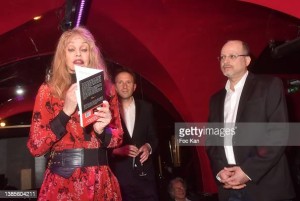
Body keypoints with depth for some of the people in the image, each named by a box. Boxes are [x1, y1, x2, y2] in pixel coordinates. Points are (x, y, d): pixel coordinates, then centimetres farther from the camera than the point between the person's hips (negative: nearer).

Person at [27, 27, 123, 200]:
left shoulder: (106, 88, 4)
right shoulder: (49, 90, -2)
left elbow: (118, 137, 10)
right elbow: (35, 147, -7)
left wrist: (102, 130, -11)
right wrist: (66, 111, -17)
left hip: (101, 181, 3)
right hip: (62, 182, -2)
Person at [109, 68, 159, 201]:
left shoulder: (146, 108, 9)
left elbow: (153, 137, 13)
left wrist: (149, 147, -7)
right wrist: (116, 150, -15)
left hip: (144, 172, 3)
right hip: (119, 173, -2)